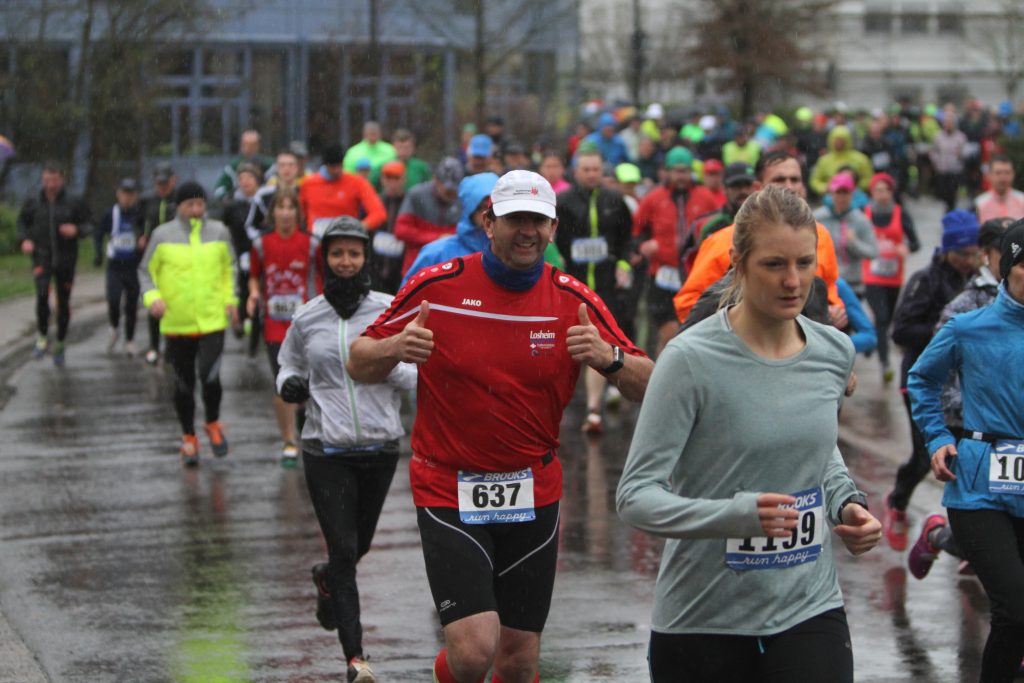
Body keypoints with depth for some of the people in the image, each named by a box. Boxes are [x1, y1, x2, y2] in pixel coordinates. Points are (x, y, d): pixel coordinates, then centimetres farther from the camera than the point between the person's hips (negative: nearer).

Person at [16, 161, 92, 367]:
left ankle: (59, 344, 28)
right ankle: (42, 338, -8)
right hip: (41, 257, -1)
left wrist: (76, 230, -20)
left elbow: (88, 225, 2)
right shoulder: (33, 203, 1)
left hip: (66, 259, 1)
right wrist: (24, 240, -4)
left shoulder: (74, 203, -3)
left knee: (63, 304, 8)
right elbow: (22, 222, 14)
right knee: (42, 293, -25)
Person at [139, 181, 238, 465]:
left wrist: (230, 299, 6)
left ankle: (213, 424, 11)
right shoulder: (163, 235, 0)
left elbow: (229, 268, 18)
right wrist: (152, 297, -10)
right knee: (183, 385, 8)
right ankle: (188, 437, 25)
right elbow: (146, 270, 7)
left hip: (213, 321, 0)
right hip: (176, 323, 0)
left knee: (210, 377, -16)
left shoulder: (219, 232, 5)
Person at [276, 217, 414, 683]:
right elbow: (290, 364, 18)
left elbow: (417, 374, -1)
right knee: (343, 549, -9)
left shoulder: (389, 311, -3)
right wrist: (290, 385, -5)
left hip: (379, 447, 1)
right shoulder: (307, 317, 2)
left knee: (359, 545, 16)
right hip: (326, 449, -1)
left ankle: (327, 580, 53)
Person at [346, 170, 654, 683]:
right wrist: (393, 348, -22)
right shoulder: (436, 287, -7)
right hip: (448, 490, -3)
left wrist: (609, 357, -23)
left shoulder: (575, 301, -1)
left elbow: (647, 388, -1)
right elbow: (358, 364, 1)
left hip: (534, 494, 3)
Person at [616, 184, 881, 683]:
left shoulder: (834, 352, 3)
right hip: (701, 621, -3)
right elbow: (635, 496, -17)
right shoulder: (691, 360, -14)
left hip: (810, 610, 3)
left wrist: (844, 502, 4)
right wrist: (735, 515, -32)